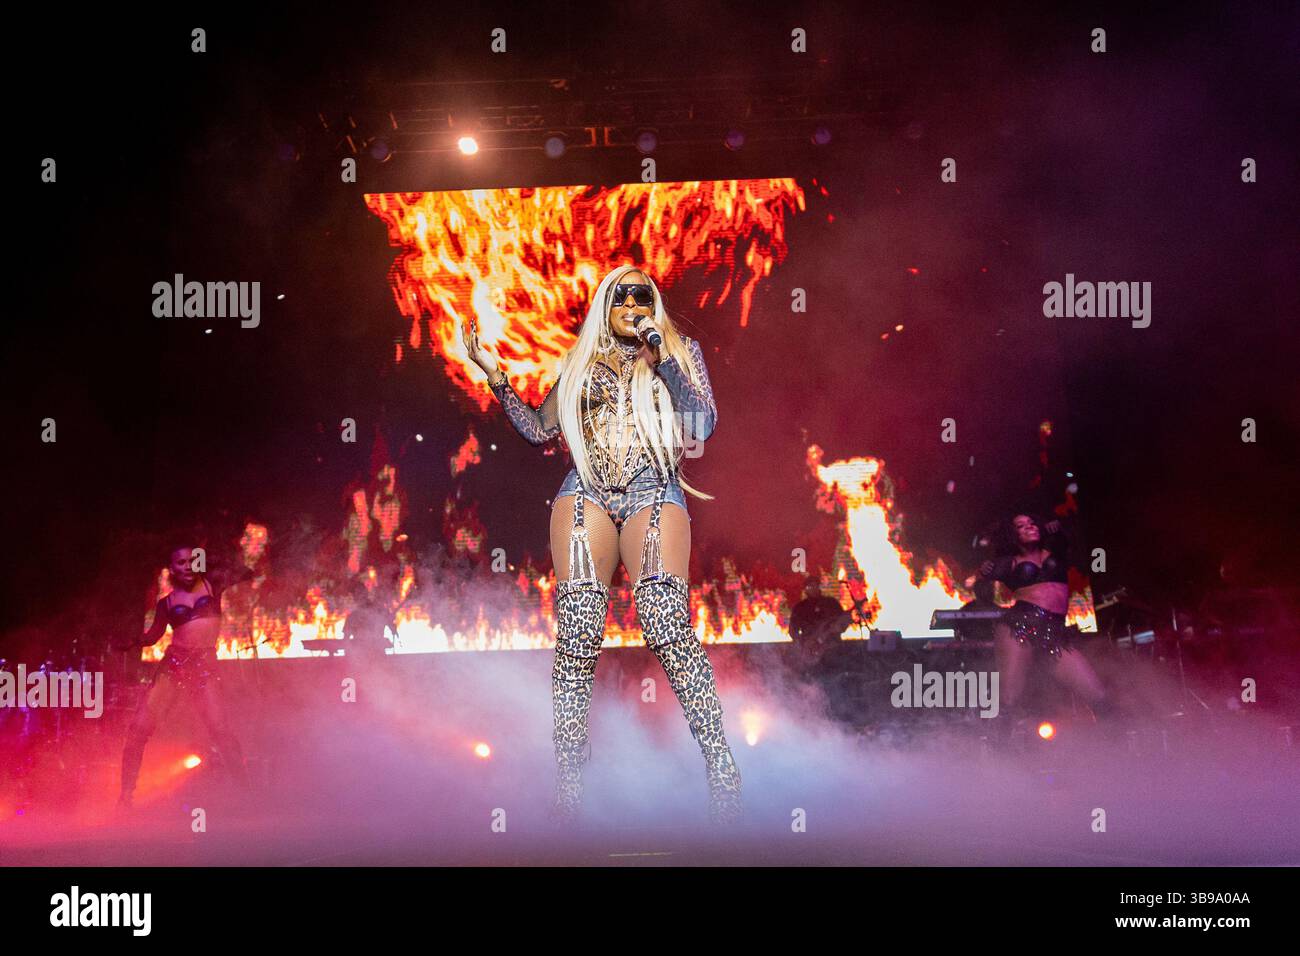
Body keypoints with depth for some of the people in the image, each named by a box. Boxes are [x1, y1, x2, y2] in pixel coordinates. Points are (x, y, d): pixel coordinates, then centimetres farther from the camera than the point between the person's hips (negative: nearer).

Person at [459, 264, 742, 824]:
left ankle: (721, 773, -19)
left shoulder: (682, 352, 17)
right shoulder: (582, 362, 23)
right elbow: (539, 429, 22)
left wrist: (663, 357, -6)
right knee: (577, 636, -11)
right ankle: (568, 785, -10)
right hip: (587, 494, 2)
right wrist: (494, 376, 14)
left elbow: (703, 425, 2)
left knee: (668, 627, -21)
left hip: (653, 494, -2)